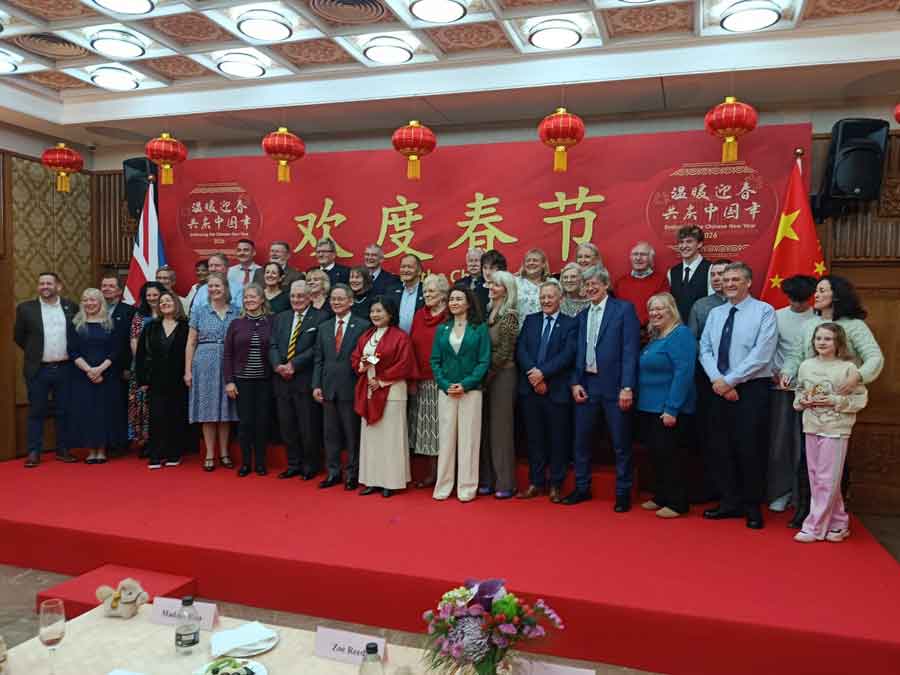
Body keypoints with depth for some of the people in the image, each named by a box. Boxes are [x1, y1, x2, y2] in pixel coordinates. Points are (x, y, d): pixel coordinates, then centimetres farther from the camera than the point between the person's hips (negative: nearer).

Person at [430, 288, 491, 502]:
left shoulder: (480, 329, 2)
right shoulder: (442, 329, 10)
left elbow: (484, 361, -3)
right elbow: (435, 360, 7)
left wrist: (465, 384, -13)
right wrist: (445, 385, -8)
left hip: (471, 390, -2)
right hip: (446, 391, 2)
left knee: (468, 438, 0)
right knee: (446, 437, 4)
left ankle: (466, 487, 9)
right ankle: (443, 486, 12)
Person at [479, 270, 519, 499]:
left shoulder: (509, 315, -9)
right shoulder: (487, 311, 11)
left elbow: (504, 352, -12)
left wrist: (487, 373, -11)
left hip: (502, 375, -6)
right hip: (485, 376, 7)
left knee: (500, 427, -2)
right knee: (485, 428, 8)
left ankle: (505, 483, 7)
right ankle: (487, 479, 17)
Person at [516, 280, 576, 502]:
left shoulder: (570, 324, 1)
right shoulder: (530, 320, 11)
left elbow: (567, 355, -11)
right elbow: (520, 350, 1)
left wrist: (543, 372, -18)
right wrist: (533, 373, -13)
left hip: (557, 390, -3)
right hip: (530, 388, 3)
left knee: (558, 439, 5)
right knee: (534, 437, 10)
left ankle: (556, 485, 17)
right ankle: (536, 482, 20)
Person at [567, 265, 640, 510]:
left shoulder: (624, 309, -3)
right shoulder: (582, 316, 13)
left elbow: (630, 349, -9)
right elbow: (577, 352, 13)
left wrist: (627, 387, -15)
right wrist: (575, 382, 1)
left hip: (614, 386, -5)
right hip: (587, 384, 5)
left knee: (621, 443, 5)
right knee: (582, 439, 11)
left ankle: (623, 493, 17)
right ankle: (582, 488, 26)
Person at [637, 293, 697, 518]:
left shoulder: (681, 334, -13)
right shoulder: (655, 338, 15)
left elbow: (683, 373, -20)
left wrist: (672, 409, -23)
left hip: (667, 408, -8)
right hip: (649, 407, 8)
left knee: (669, 453, -2)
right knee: (656, 453, 13)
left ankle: (677, 503, 10)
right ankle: (661, 497, 25)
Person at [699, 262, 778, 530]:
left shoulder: (764, 311, -4)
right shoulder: (715, 313, 12)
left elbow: (761, 354, -14)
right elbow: (705, 350, 6)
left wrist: (729, 380, -15)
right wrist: (717, 380, -11)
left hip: (752, 390, -5)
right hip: (720, 389, 5)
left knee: (751, 449, 1)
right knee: (721, 447, 8)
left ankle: (752, 506, 17)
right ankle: (730, 502, 22)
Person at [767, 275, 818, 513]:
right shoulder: (777, 316, 2)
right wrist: (774, 373, -5)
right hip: (781, 385, 1)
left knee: (804, 441, 3)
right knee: (779, 439, 5)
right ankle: (781, 491, 17)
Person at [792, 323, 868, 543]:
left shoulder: (848, 368, -8)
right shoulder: (806, 365, 5)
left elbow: (860, 400, -6)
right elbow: (798, 393, 15)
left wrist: (835, 401, -17)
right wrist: (804, 400, -6)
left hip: (836, 429, -5)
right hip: (811, 427, 5)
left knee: (827, 480, 0)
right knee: (816, 478, 10)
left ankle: (813, 527, 7)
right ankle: (838, 522, 25)